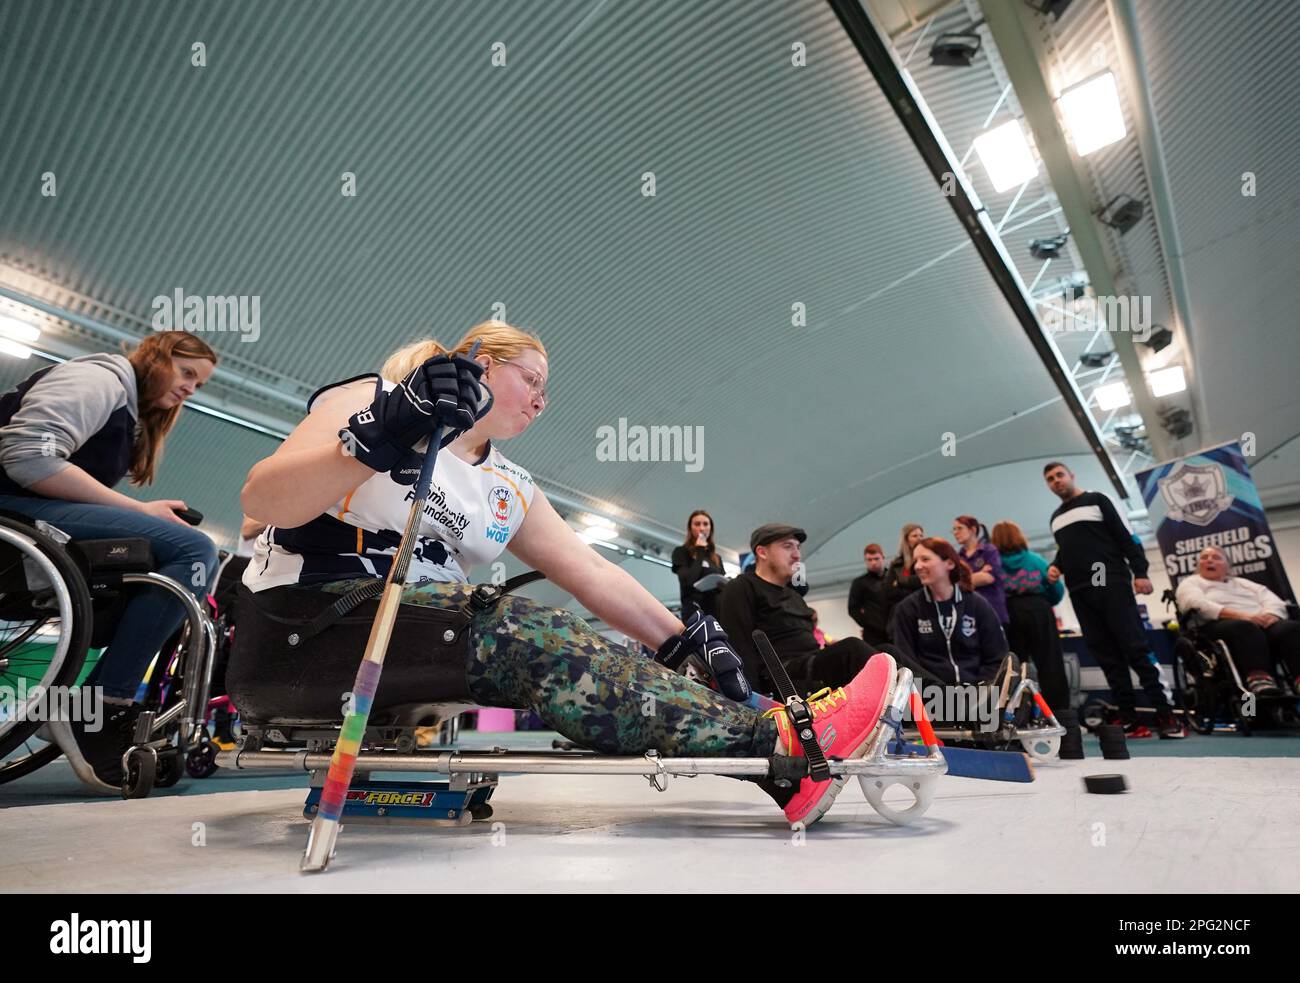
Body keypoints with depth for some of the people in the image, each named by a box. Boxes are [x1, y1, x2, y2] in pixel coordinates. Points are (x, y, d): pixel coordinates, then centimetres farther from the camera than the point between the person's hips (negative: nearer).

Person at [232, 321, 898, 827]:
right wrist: (376, 442, -34)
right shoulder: (370, 399, -2)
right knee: (518, 633, -31)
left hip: (425, 643, 7)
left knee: (563, 651, -22)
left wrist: (684, 638, -8)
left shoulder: (509, 491, 13)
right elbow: (260, 500, -16)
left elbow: (593, 575, 4)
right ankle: (778, 745, -32)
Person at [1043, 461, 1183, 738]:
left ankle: (1164, 714, -4)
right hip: (1079, 593, 5)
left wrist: (1140, 572, -11)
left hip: (1111, 584, -5)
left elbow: (1125, 537, -1)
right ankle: (1129, 717, 3)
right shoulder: (1056, 518, 21)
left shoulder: (1096, 501, 6)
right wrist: (1055, 566, 7)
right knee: (1106, 655, 2)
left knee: (1135, 647, -9)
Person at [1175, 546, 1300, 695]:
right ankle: (1260, 683, -59)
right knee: (1245, 628, -38)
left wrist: (1271, 615, -9)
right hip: (1221, 625, -5)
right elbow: (1199, 605, -3)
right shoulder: (1190, 583, 19)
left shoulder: (1243, 583, 34)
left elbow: (1274, 600, 16)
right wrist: (1240, 615, -18)